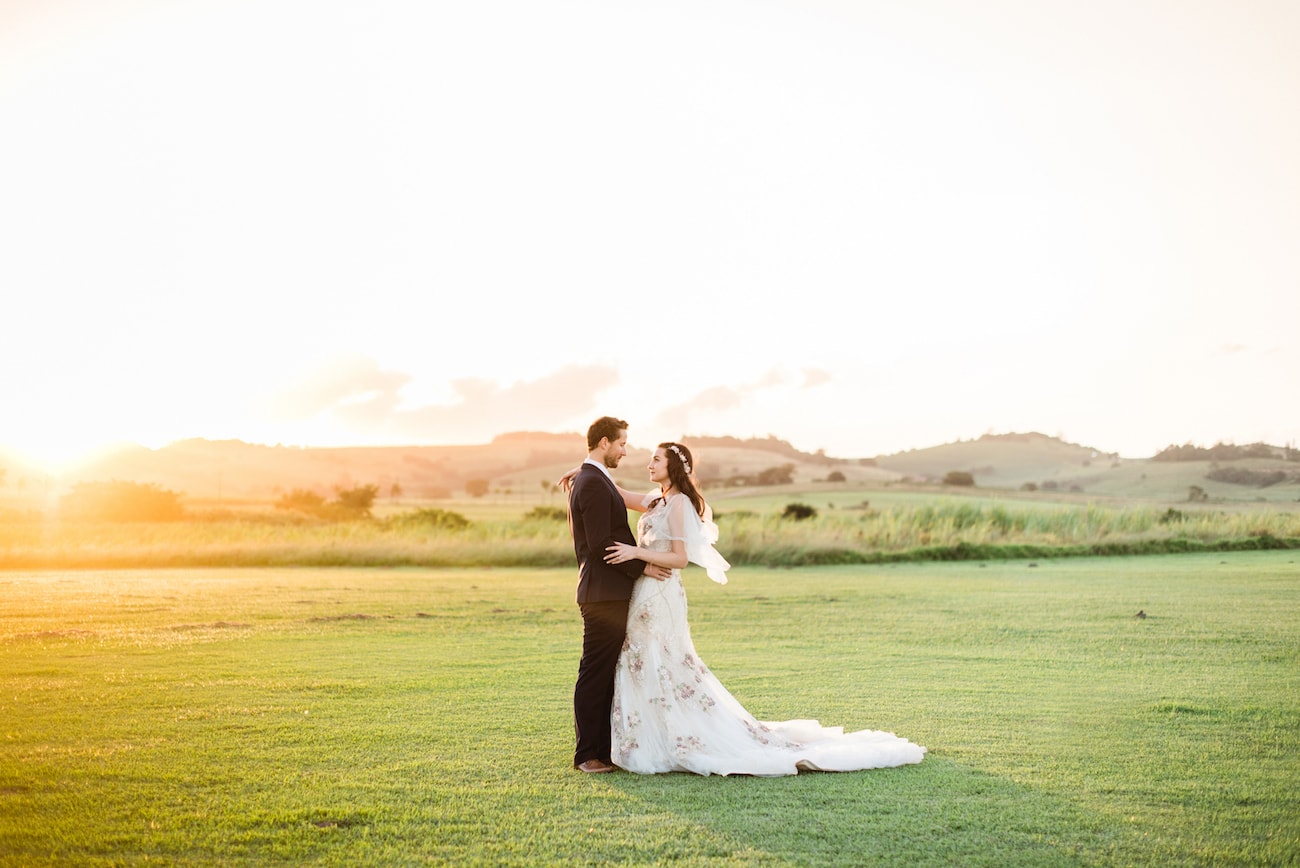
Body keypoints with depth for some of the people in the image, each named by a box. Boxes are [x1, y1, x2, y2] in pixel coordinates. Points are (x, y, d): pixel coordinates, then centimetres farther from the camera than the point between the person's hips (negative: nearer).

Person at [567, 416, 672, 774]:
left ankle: (603, 748, 18)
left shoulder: (588, 480, 18)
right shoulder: (594, 483, -15)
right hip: (604, 594, -10)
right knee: (595, 674, -4)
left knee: (606, 675, 13)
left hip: (608, 593, 10)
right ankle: (587, 754, 2)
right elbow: (600, 544, -21)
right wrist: (641, 567, -14)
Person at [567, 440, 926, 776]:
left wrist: (637, 552, -24)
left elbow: (680, 558, -17)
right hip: (645, 595, 9)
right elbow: (616, 493, 23)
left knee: (665, 671, -5)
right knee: (644, 672, 10)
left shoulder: (679, 503, -13)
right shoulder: (657, 501, 13)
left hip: (660, 597, -9)